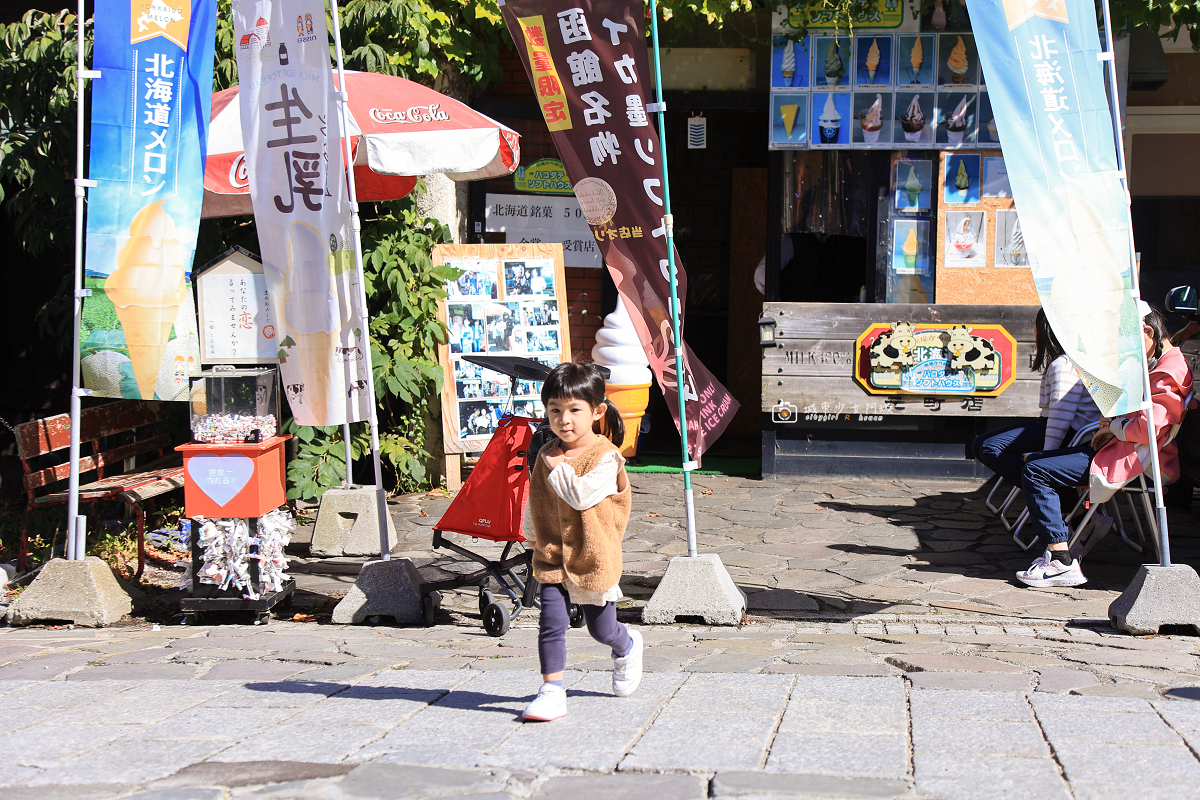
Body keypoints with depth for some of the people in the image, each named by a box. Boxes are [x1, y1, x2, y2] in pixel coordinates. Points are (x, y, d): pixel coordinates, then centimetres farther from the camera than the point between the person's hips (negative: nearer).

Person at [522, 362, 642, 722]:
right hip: (553, 556, 3)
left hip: (594, 557, -3)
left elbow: (581, 495, -28)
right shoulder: (548, 454, 3)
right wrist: (542, 543, 14)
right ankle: (552, 692, -4)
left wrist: (557, 468, -18)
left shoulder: (606, 457, -14)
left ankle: (627, 646, 45)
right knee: (551, 623, -10)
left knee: (601, 629, 12)